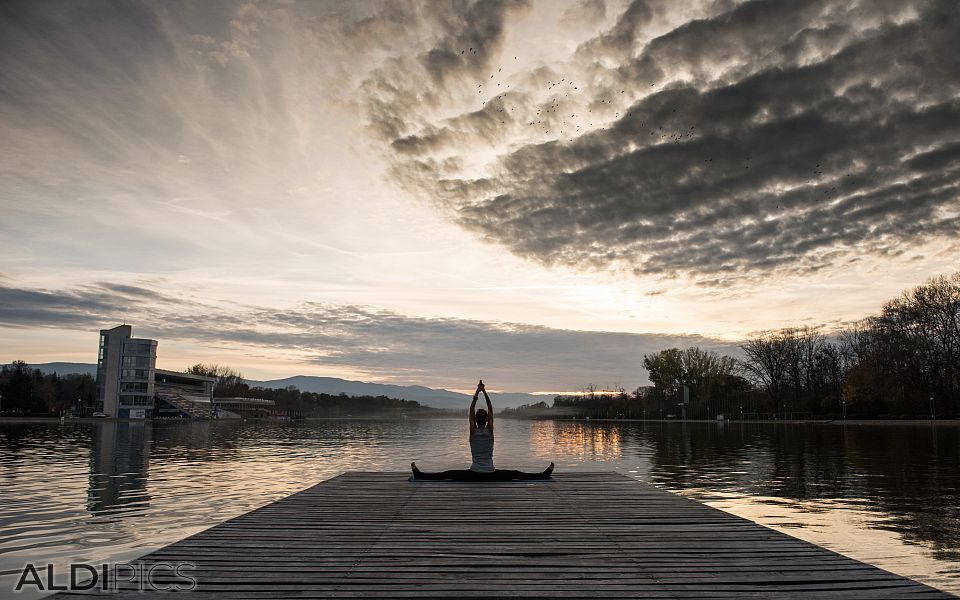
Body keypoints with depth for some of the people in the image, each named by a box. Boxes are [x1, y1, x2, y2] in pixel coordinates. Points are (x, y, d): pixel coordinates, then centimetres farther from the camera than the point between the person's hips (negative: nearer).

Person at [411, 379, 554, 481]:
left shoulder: (473, 432, -3)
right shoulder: (490, 431, -1)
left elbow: (471, 411, 0)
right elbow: (491, 410, 5)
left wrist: (477, 392, -4)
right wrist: (484, 392, 1)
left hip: (474, 474, -1)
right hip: (491, 475, 1)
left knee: (447, 474, 4)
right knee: (517, 474, 10)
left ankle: (420, 474, 3)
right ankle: (544, 474, 12)